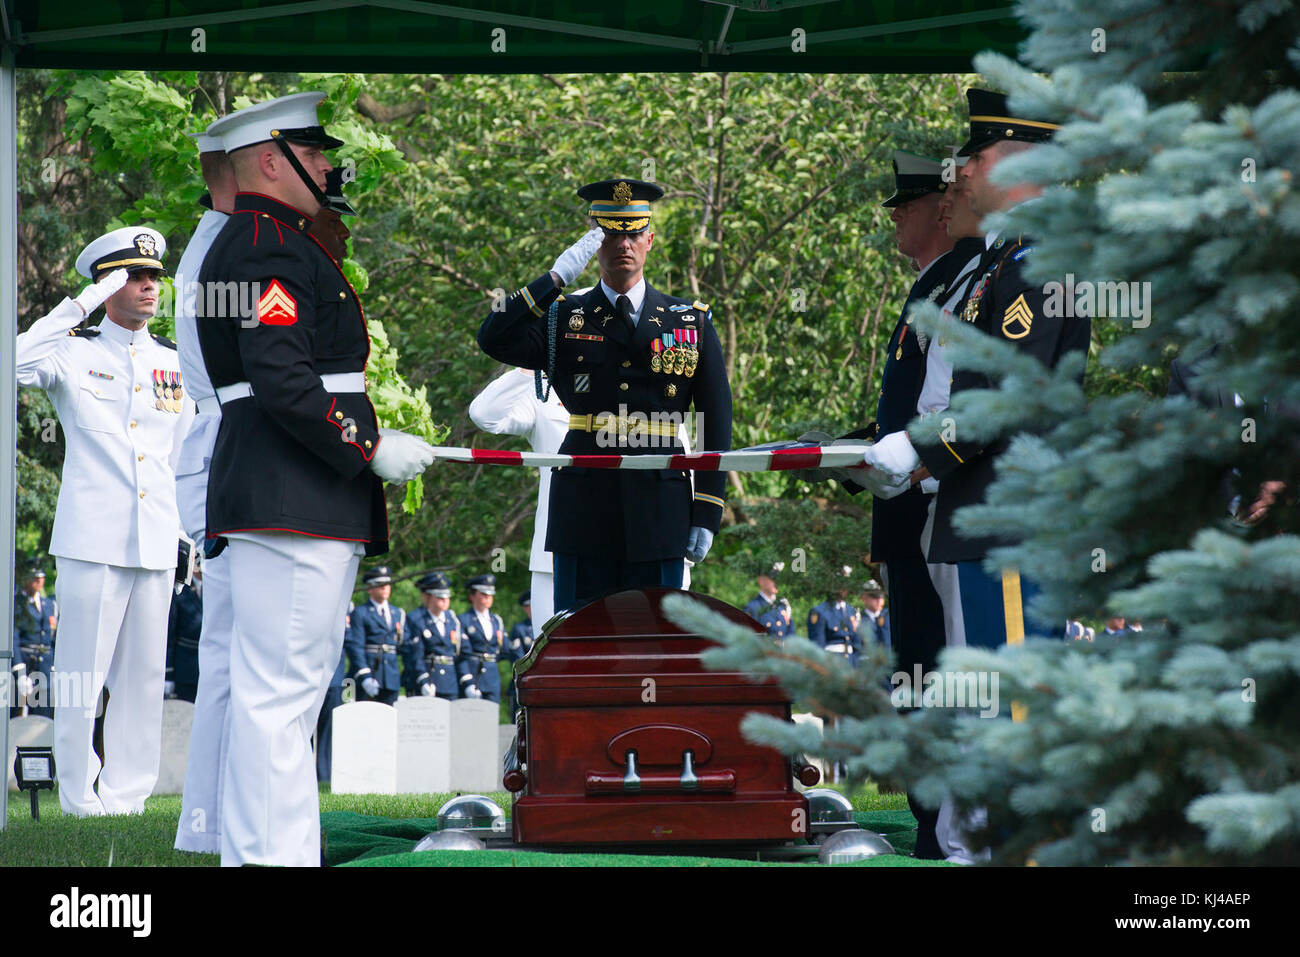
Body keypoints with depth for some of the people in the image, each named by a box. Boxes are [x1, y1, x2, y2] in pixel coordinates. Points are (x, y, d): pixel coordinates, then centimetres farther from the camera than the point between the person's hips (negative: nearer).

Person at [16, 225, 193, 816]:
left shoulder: (175, 365, 17)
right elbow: (19, 363, -18)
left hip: (157, 544, 5)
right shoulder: (77, 353, 3)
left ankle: (126, 797, 8)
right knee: (83, 672, -5)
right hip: (92, 539, -5)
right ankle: (80, 798, 0)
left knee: (143, 675, 4)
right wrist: (85, 303, -17)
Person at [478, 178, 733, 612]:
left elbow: (716, 424, 9)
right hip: (583, 508, 0)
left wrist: (707, 514, 2)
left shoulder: (692, 322, 9)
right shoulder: (563, 319, 9)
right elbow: (493, 340, -9)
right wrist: (556, 277, -14)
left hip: (659, 509, 0)